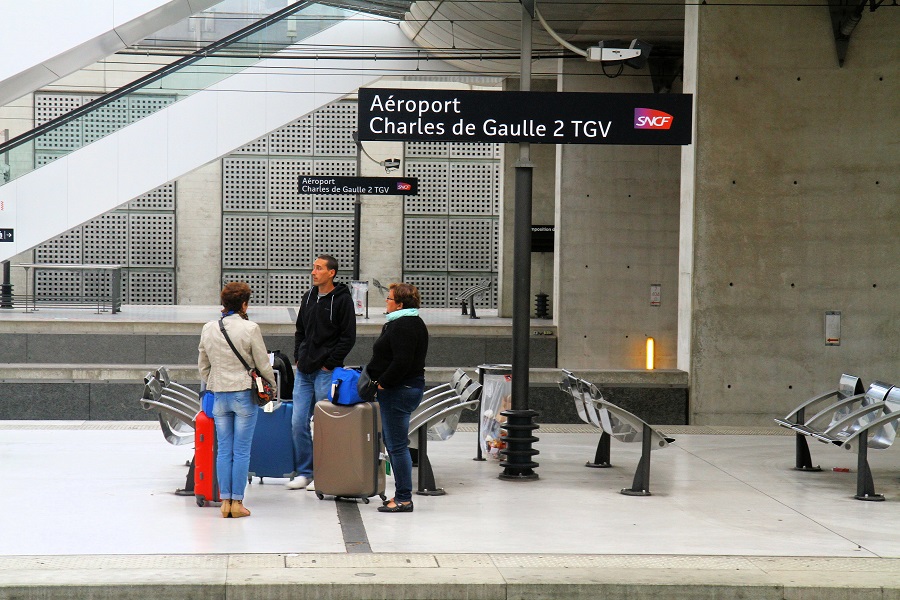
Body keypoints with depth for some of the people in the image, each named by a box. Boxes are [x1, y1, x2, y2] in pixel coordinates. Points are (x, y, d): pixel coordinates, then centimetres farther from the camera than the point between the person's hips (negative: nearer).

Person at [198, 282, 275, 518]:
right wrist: (272, 384, 13)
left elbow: (203, 366, 13)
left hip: (219, 395, 4)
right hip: (244, 394, -4)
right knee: (242, 451, 1)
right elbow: (263, 364, -4)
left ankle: (225, 501, 9)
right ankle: (237, 502, 2)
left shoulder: (208, 329, 5)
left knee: (224, 450, 9)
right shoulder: (250, 328, -10)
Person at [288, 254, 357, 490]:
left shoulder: (342, 300, -6)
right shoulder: (309, 297, 12)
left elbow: (348, 337, -8)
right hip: (304, 371, 6)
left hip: (326, 372, -6)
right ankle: (303, 473, 13)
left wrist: (330, 363, -11)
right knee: (298, 423, 4)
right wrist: (298, 357, 10)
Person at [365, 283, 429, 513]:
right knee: (394, 443, 15)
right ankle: (402, 494, 19)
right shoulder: (411, 322, 17)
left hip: (399, 390, -11)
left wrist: (383, 383, -16)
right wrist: (382, 383, 16)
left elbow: (402, 362, -26)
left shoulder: (404, 326, -17)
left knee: (397, 445, -7)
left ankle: (404, 498, -4)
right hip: (405, 388, 11)